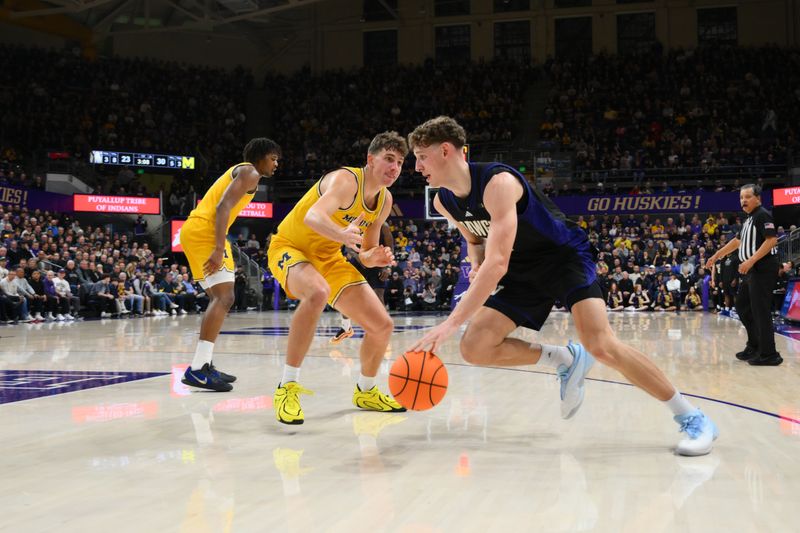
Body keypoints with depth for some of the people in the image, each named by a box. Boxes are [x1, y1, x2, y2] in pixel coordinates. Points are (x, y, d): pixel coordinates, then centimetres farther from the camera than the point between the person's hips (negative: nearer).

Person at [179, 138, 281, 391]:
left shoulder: (239, 172, 27)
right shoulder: (249, 172, -3)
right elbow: (223, 207, -17)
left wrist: (219, 249, 24)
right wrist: (219, 250, -25)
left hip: (193, 230, 11)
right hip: (204, 231, -11)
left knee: (218, 298, 15)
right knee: (224, 297, -16)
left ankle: (204, 365, 16)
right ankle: (196, 369, -24)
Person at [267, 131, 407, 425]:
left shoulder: (385, 200, 0)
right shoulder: (346, 180, -25)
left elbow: (365, 253, 10)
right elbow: (313, 216, -45)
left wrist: (374, 257, -15)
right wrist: (342, 234, -66)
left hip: (328, 257, 8)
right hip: (290, 247, -8)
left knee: (382, 325, 1)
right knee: (317, 293, -42)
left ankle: (366, 392, 27)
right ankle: (287, 387, -31)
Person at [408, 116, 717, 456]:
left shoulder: (498, 182, -30)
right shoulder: (444, 202, -3)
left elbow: (497, 263, -39)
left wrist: (451, 323, -44)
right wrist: (476, 264, -7)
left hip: (564, 256, -8)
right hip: (522, 271, 8)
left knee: (601, 345, -26)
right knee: (474, 348, -9)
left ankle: (692, 418, -11)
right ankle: (565, 360, 8)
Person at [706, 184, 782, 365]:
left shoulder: (762, 215, -11)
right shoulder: (749, 219, 19)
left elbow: (772, 240, -22)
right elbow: (737, 241, 31)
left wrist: (751, 261, -27)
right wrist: (716, 256, 31)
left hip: (763, 269, -10)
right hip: (751, 271, 10)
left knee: (760, 310, -10)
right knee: (742, 306, 16)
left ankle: (769, 354, -7)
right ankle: (754, 346, 25)